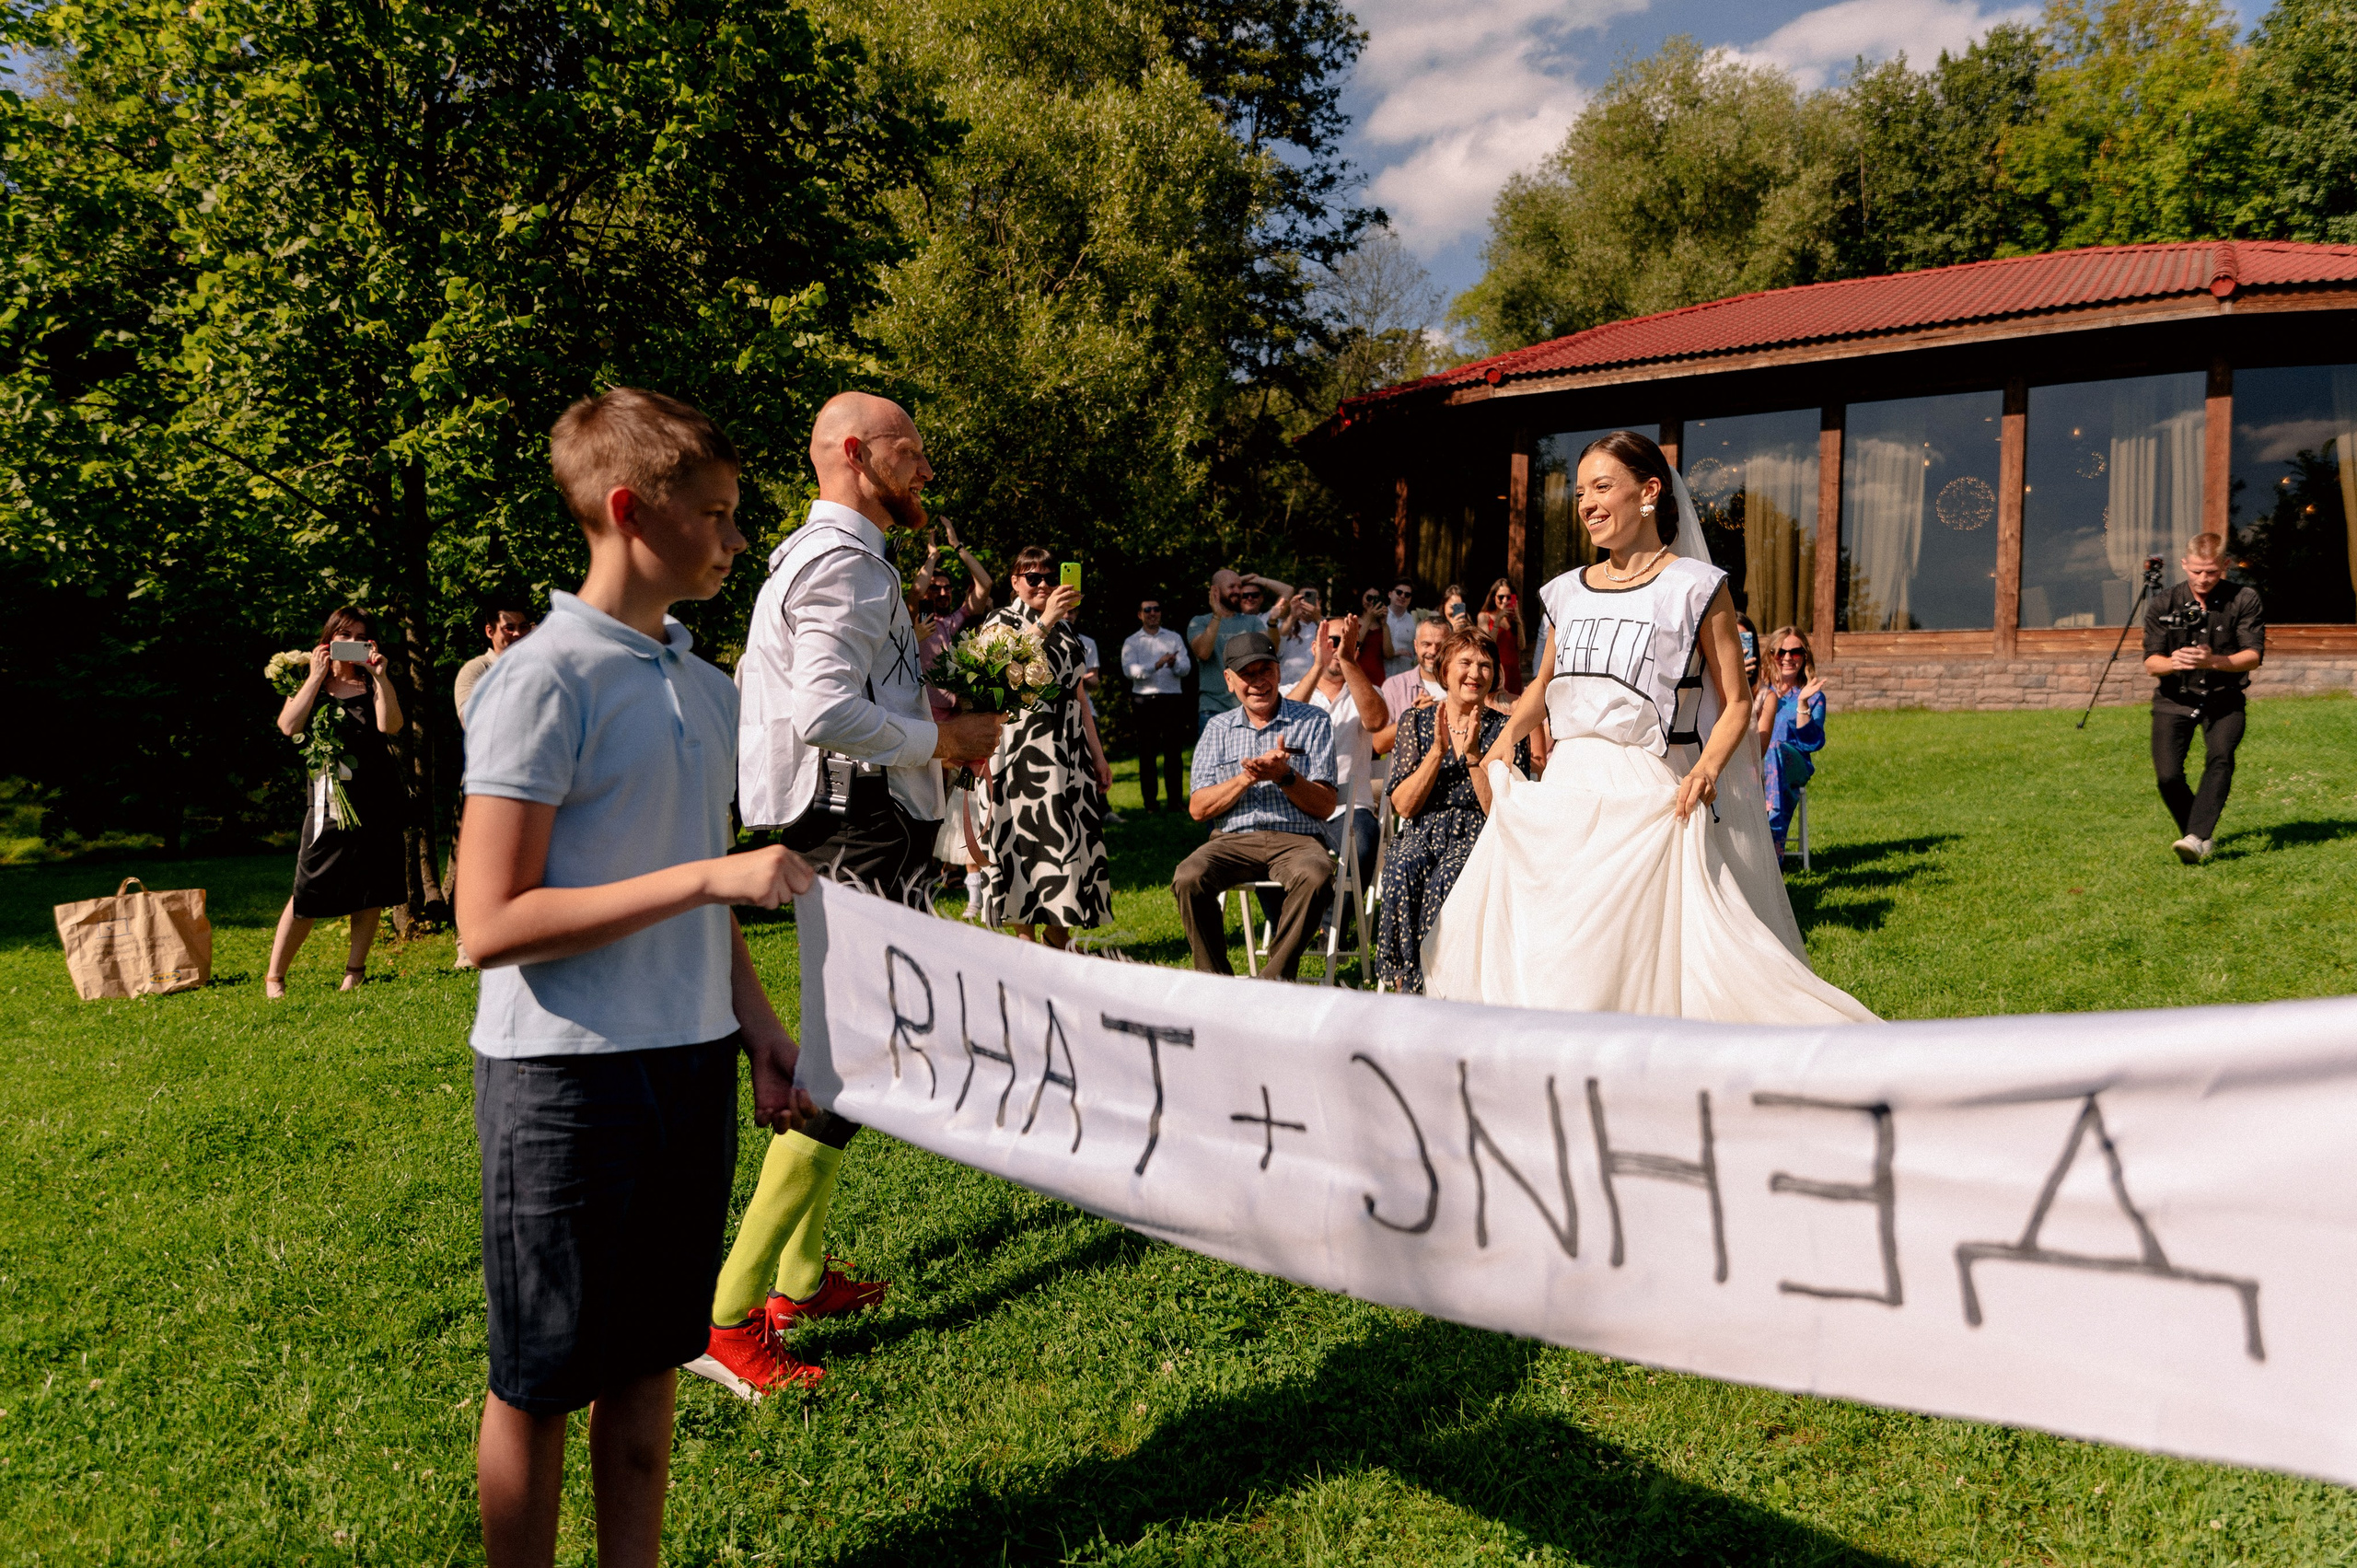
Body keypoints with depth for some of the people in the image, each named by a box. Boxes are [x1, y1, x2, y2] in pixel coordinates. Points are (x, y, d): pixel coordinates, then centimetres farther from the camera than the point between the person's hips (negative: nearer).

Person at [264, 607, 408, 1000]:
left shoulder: (373, 684, 12)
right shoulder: (309, 683, 10)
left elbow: (390, 726, -7)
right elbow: (288, 727, -10)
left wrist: (380, 676, -10)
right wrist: (317, 676, -7)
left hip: (376, 798, 2)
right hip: (328, 798, -2)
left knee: (371, 888, 3)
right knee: (309, 892, -4)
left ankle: (354, 971, 14)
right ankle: (274, 975, 6)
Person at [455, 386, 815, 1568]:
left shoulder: (706, 688, 9)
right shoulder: (542, 680, -14)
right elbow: (492, 925, -19)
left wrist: (758, 1029, 10)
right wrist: (710, 876, -22)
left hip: (690, 1063, 7)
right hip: (567, 1075, -7)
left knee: (650, 1358, 17)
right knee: (540, 1382, 9)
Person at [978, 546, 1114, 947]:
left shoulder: (1066, 627, 19)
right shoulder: (1001, 621, 1)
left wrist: (1097, 755, 17)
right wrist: (1044, 622, -28)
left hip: (1068, 748, 6)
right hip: (1022, 750, -6)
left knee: (1071, 836, 3)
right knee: (1026, 836, -7)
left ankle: (1059, 938, 11)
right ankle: (1025, 940, 0)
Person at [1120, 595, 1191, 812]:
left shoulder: (1174, 638, 14)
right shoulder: (1132, 642, 8)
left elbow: (1186, 667, 3)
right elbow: (1129, 670, -8)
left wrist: (1174, 664, -20)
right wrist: (1157, 665, -22)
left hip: (1173, 699, 1)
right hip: (1145, 702, -1)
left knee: (1173, 752, 2)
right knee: (1147, 754, 2)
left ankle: (1175, 801, 6)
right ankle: (1149, 804, 5)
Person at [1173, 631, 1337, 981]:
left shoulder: (1312, 722, 8)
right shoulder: (1217, 730, 15)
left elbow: (1325, 807, 2)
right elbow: (1198, 808, 5)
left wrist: (1285, 776, -16)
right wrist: (1247, 778, -10)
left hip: (1297, 839, -1)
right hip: (1234, 839, 2)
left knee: (1315, 876, -36)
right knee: (1188, 877, -29)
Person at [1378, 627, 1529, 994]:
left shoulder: (1505, 730, 3)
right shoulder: (1415, 721, 8)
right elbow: (1403, 805, -1)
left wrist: (1472, 754, -15)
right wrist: (1439, 749, -10)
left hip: (1477, 840, -1)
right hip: (1421, 836, 2)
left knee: (1446, 879, -34)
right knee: (1402, 871, -33)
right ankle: (1403, 976, -22)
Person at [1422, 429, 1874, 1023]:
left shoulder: (1695, 587, -1)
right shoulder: (1568, 592, 14)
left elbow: (1736, 702, -2)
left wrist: (1707, 768, -20)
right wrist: (1503, 739, 8)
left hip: (1650, 795, -5)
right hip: (1566, 790, 5)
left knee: (1637, 957, -8)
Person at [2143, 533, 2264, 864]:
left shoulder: (2245, 600, -4)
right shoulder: (2163, 606, -1)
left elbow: (2253, 656, -12)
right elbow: (2150, 663, -8)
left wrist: (2214, 661, -32)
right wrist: (2172, 663, -32)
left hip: (2223, 699, -1)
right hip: (2174, 700, 1)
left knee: (2220, 758, -27)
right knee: (2168, 775, -13)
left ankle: (2195, 838, -34)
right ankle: (2202, 837, 11)